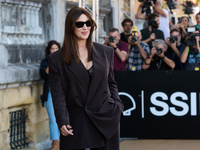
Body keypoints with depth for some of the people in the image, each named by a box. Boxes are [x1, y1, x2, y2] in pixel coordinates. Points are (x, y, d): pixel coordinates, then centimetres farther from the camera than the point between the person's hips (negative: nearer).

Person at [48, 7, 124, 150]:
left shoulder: (106, 52, 11)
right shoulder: (57, 59, 2)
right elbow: (58, 94, -2)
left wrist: (117, 106, 4)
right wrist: (62, 121, -13)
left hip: (106, 120, 2)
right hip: (76, 123, -2)